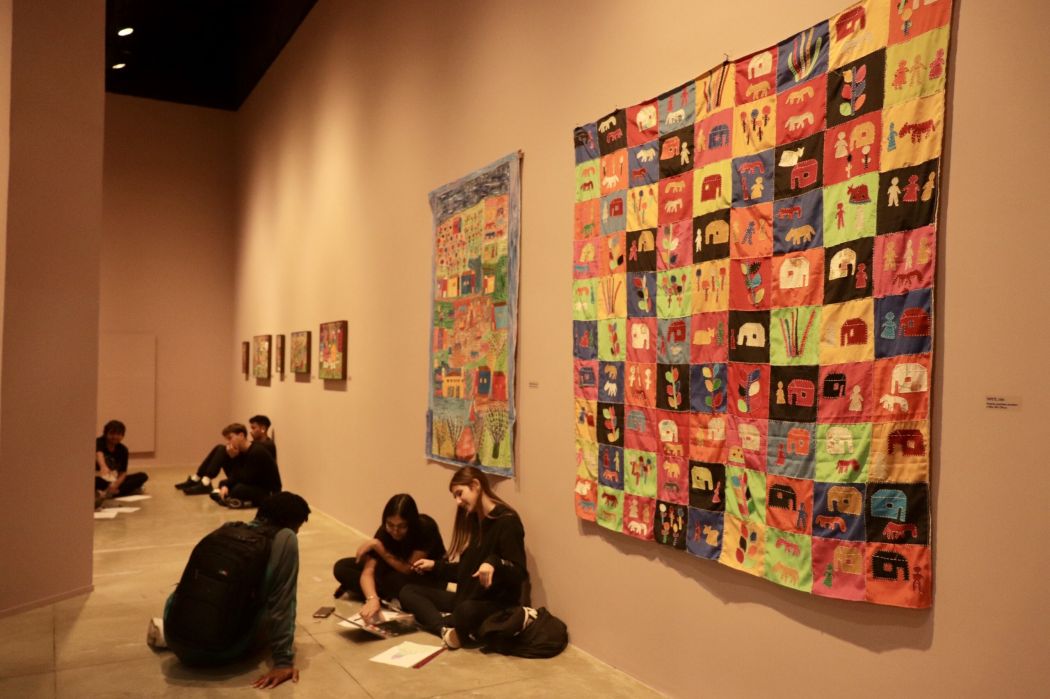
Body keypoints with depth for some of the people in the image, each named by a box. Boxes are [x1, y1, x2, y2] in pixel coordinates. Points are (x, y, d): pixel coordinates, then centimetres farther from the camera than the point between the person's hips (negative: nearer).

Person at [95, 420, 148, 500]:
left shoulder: (123, 450, -1)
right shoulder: (99, 442, -12)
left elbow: (123, 473, -5)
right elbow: (98, 454, -36)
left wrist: (116, 484, -27)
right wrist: (103, 467, -59)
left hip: (114, 481, 5)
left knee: (143, 476, -17)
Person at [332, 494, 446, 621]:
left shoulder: (426, 528, -33)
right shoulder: (384, 531, -21)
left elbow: (408, 569, -32)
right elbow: (368, 571, -28)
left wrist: (377, 545, -32)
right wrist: (372, 599, -48)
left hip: (429, 578, -4)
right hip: (398, 570, 5)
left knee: (397, 579, -39)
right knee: (341, 567, -9)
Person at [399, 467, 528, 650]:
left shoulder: (507, 521, -14)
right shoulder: (472, 520, 13)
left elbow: (519, 574, -20)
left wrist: (494, 563, -37)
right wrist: (435, 566, 14)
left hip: (498, 604, -9)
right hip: (467, 598, 9)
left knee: (467, 610, -42)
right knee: (409, 592, -1)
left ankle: (438, 622, -10)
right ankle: (445, 628, -26)